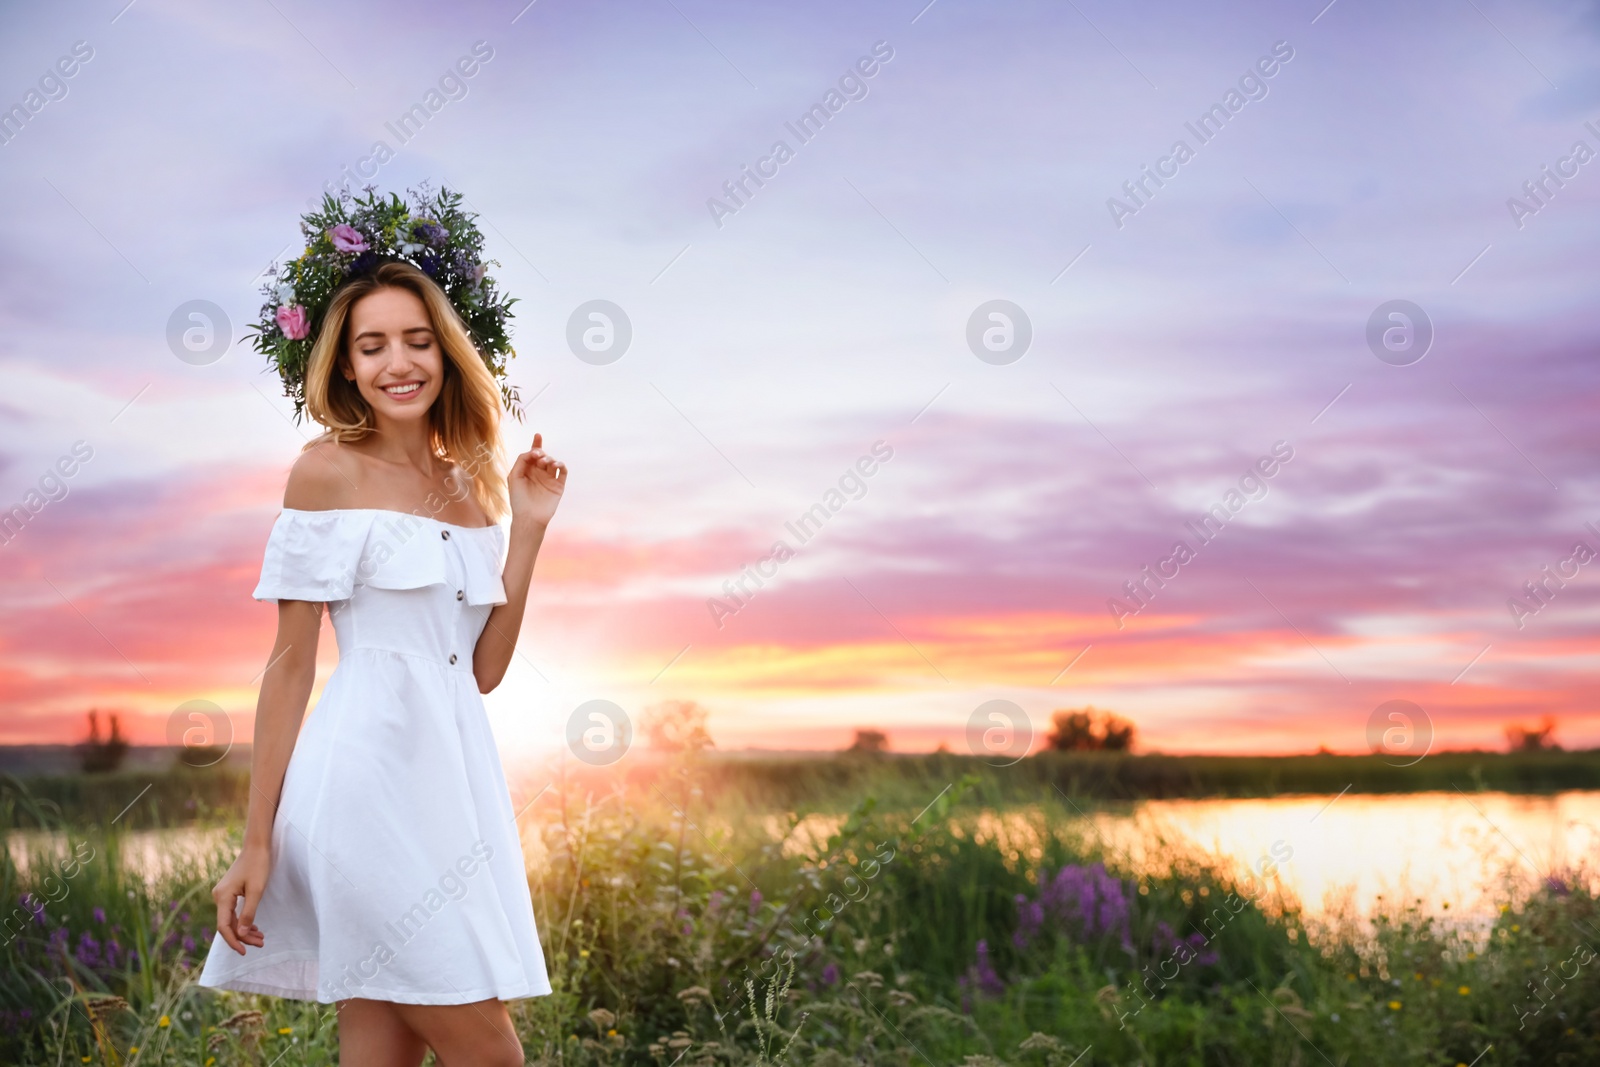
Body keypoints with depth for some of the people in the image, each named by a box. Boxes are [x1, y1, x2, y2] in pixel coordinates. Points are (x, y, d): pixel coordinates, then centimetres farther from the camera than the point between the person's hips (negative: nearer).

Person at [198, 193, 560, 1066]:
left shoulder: (473, 484, 15)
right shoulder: (330, 471, -2)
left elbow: (484, 669, 14)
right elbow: (290, 661, -4)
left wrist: (528, 529, 7)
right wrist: (256, 845, -6)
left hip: (455, 772, 6)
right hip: (369, 772, -6)